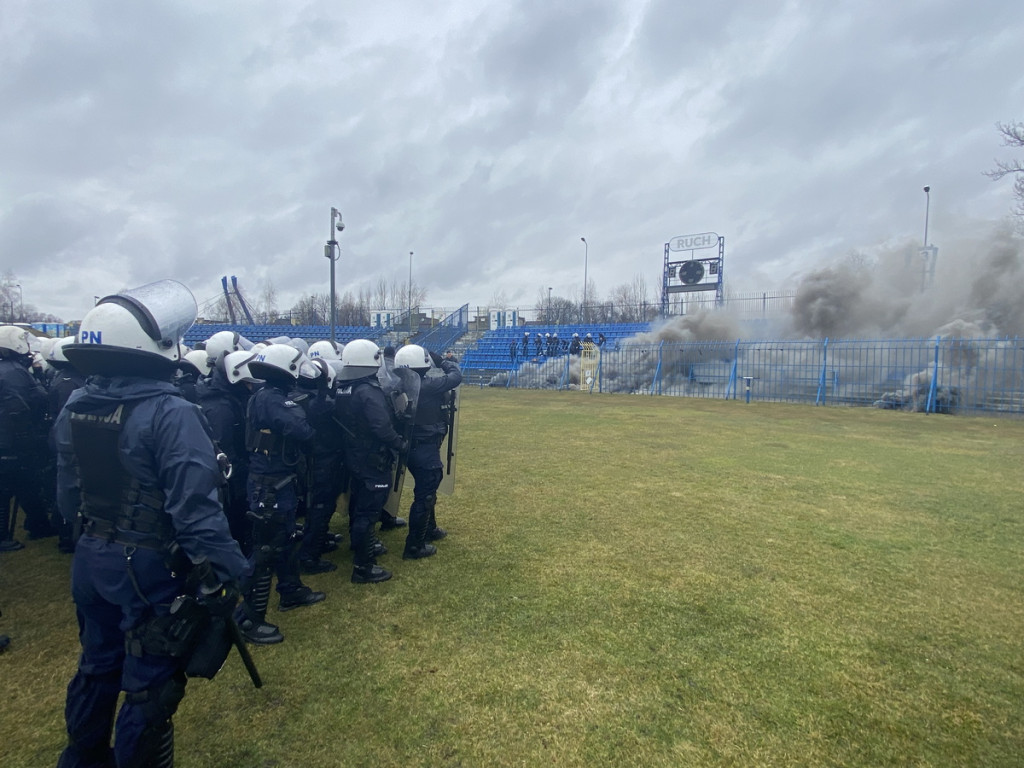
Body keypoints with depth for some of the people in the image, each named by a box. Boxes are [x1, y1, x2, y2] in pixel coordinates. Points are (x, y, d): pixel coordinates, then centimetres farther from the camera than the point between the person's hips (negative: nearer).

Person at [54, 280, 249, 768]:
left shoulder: (73, 408, 1)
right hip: (149, 567, -8)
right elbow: (196, 509, -29)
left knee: (98, 666, 28)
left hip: (90, 559, 8)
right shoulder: (169, 414, -25)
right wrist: (226, 573, -24)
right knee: (150, 684, 11)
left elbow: (67, 497, 10)